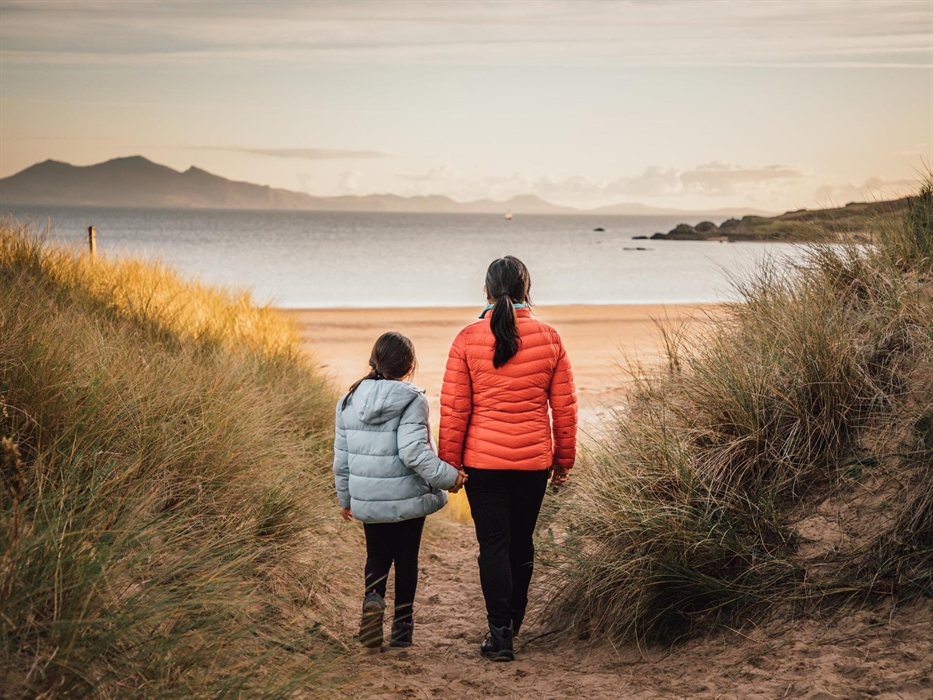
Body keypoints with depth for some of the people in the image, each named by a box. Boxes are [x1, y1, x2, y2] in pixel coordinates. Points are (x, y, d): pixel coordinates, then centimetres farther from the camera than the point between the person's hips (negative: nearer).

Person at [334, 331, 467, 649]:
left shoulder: (349, 401, 2)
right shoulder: (411, 400, -14)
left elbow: (341, 457, 7)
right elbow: (414, 452, -24)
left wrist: (345, 498, 18)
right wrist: (448, 476, -14)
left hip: (367, 500, 3)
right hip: (408, 498, -3)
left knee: (377, 553, 20)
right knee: (406, 558, 12)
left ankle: (373, 597, -8)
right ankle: (402, 626, 18)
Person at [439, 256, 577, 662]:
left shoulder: (468, 339, -6)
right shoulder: (548, 339, -1)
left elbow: (454, 408, -5)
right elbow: (564, 406, 4)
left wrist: (449, 462, 3)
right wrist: (564, 458, 14)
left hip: (483, 461, -2)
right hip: (534, 461, 2)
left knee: (493, 544, 5)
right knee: (522, 541, 17)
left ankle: (500, 634, 1)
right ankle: (513, 621, 34)